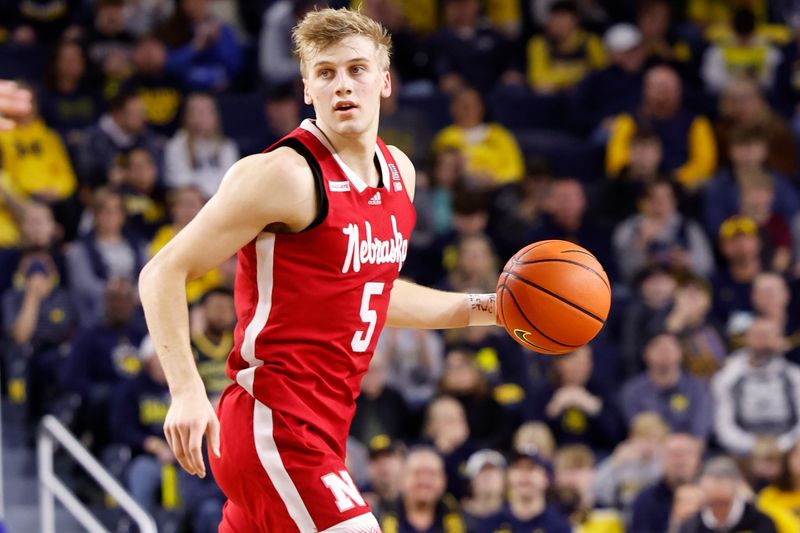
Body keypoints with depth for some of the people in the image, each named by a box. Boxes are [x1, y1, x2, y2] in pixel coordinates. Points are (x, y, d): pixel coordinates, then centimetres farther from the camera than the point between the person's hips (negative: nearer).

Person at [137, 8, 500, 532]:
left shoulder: (398, 171, 12)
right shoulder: (287, 175, -13)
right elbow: (164, 273, -12)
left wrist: (483, 309, 20)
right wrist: (187, 391, -22)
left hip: (320, 428, 9)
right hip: (275, 425, -9)